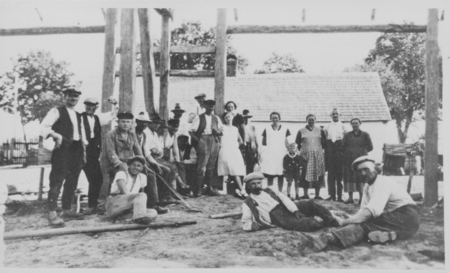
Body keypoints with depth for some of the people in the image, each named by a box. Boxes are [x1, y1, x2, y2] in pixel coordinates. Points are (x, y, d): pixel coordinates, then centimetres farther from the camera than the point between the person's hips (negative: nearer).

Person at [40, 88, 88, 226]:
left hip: (77, 150, 7)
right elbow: (44, 127, -11)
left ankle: (66, 210, 21)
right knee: (57, 180, -10)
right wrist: (55, 135, -27)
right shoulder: (56, 111, -1)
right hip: (63, 149, -7)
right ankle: (52, 213, -6)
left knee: (72, 181, 11)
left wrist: (83, 151, 14)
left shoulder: (78, 116, 20)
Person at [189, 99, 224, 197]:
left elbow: (222, 131, 12)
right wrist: (197, 139, -12)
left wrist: (217, 131, -8)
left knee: (211, 167, 9)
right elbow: (191, 131, -2)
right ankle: (198, 189, -5)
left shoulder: (216, 118, 16)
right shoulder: (199, 118, 4)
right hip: (203, 140, -4)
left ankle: (210, 188, 17)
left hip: (214, 142, 4)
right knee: (201, 167, -10)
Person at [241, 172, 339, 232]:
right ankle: (326, 224, -19)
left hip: (288, 209, 5)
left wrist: (295, 210, -13)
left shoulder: (270, 190, 18)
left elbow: (283, 198, 4)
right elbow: (246, 224, 9)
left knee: (310, 204, -19)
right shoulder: (247, 204, 9)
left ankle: (332, 221, -15)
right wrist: (254, 225, -14)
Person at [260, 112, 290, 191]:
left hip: (281, 155, 0)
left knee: (281, 176, 2)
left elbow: (287, 143, 9)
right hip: (269, 156, 0)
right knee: (269, 176, -1)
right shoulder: (267, 130, 7)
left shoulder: (285, 130, 8)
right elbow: (263, 143, 13)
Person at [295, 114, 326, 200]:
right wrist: (302, 149, 4)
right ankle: (305, 194, 2)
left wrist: (320, 149, 7)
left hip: (318, 155, 1)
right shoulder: (301, 131, 5)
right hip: (305, 156, -1)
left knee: (318, 175, -2)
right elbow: (297, 143, 11)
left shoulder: (320, 130, 10)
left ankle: (317, 195, 3)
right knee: (305, 175, -4)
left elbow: (324, 142, 15)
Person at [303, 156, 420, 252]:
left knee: (366, 223, -29)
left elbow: (372, 211, -24)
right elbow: (364, 210, 7)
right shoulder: (367, 187, 16)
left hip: (406, 217, -8)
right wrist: (350, 220, -13)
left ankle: (329, 238, -47)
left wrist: (345, 222, -24)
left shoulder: (382, 182, -12)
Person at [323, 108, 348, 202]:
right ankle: (332, 195, 7)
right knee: (331, 173, 2)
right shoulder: (327, 127, 13)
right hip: (330, 149, 1)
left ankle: (339, 196, 2)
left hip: (340, 149, -1)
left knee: (340, 173, -2)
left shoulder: (343, 126, 9)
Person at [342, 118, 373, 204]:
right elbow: (342, 146, 7)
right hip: (349, 160, 2)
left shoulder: (365, 135, 7)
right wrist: (348, 152, 0)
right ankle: (350, 197, 5)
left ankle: (361, 197, 3)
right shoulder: (347, 135, 11)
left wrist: (362, 151, 6)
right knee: (349, 177, -1)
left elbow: (370, 147, 7)